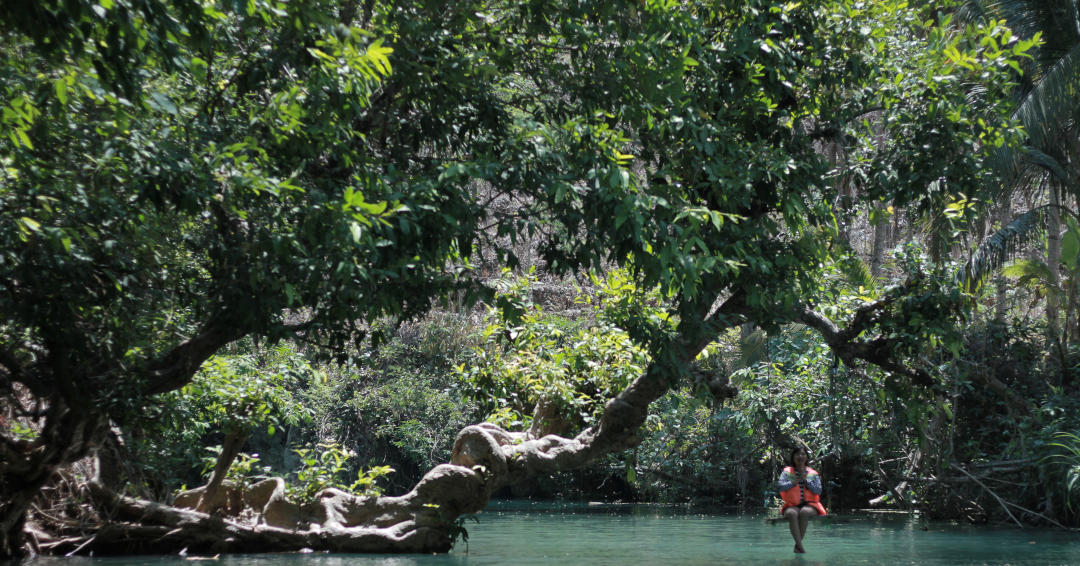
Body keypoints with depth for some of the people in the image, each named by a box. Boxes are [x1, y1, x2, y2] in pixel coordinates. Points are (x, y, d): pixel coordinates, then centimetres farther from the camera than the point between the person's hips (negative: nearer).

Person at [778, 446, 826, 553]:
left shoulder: (813, 473, 12)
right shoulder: (786, 472, 11)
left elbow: (818, 491, 0)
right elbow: (781, 487, -4)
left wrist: (805, 480, -7)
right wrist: (795, 481, -13)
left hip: (809, 505, 0)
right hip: (792, 505, 0)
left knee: (804, 512, -37)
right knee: (792, 514, -36)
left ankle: (797, 545, -32)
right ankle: (800, 545, -44)